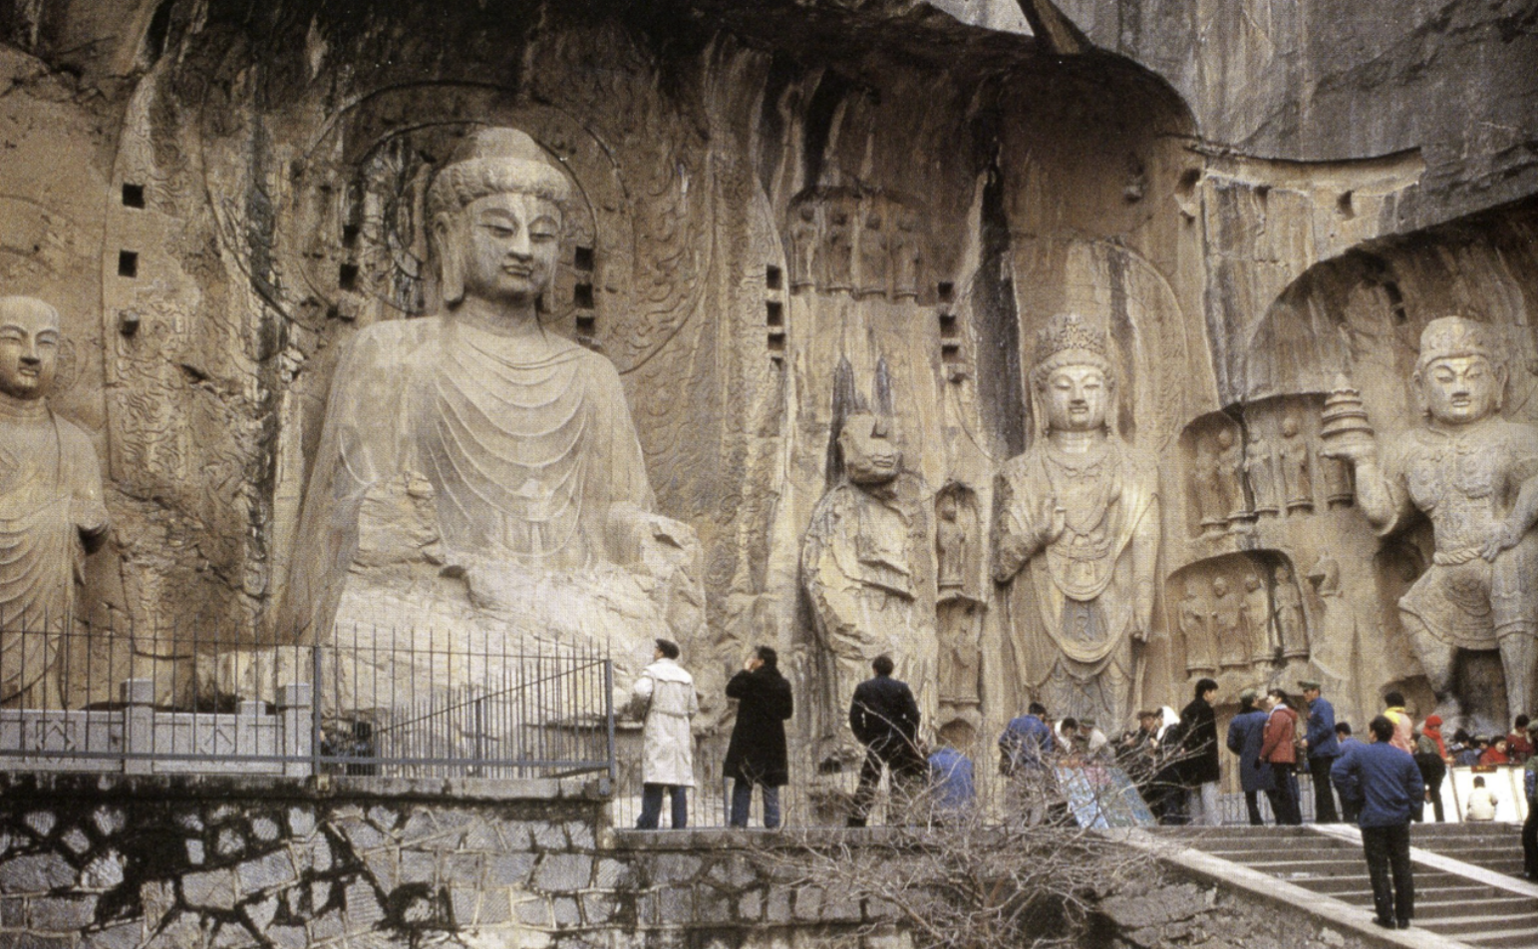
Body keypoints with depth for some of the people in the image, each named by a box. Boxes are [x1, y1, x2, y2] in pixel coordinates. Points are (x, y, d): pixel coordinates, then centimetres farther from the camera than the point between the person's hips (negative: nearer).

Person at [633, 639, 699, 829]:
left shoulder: (651, 671, 0)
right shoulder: (686, 677, 16)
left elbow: (640, 692, -19)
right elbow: (693, 710, 14)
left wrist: (642, 706, 1)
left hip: (657, 730, -5)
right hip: (681, 732, 5)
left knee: (653, 781, -9)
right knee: (679, 782, 3)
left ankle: (648, 825, -13)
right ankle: (680, 825, -2)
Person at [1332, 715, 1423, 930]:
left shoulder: (1359, 752, -3)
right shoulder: (1405, 757, 4)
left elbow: (1337, 772, -13)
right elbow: (1417, 790, 3)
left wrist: (1353, 796, -3)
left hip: (1373, 820, -3)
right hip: (1399, 820, 3)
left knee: (1378, 869, 2)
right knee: (1402, 868, 11)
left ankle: (1386, 917, 1)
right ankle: (1404, 916, 14)